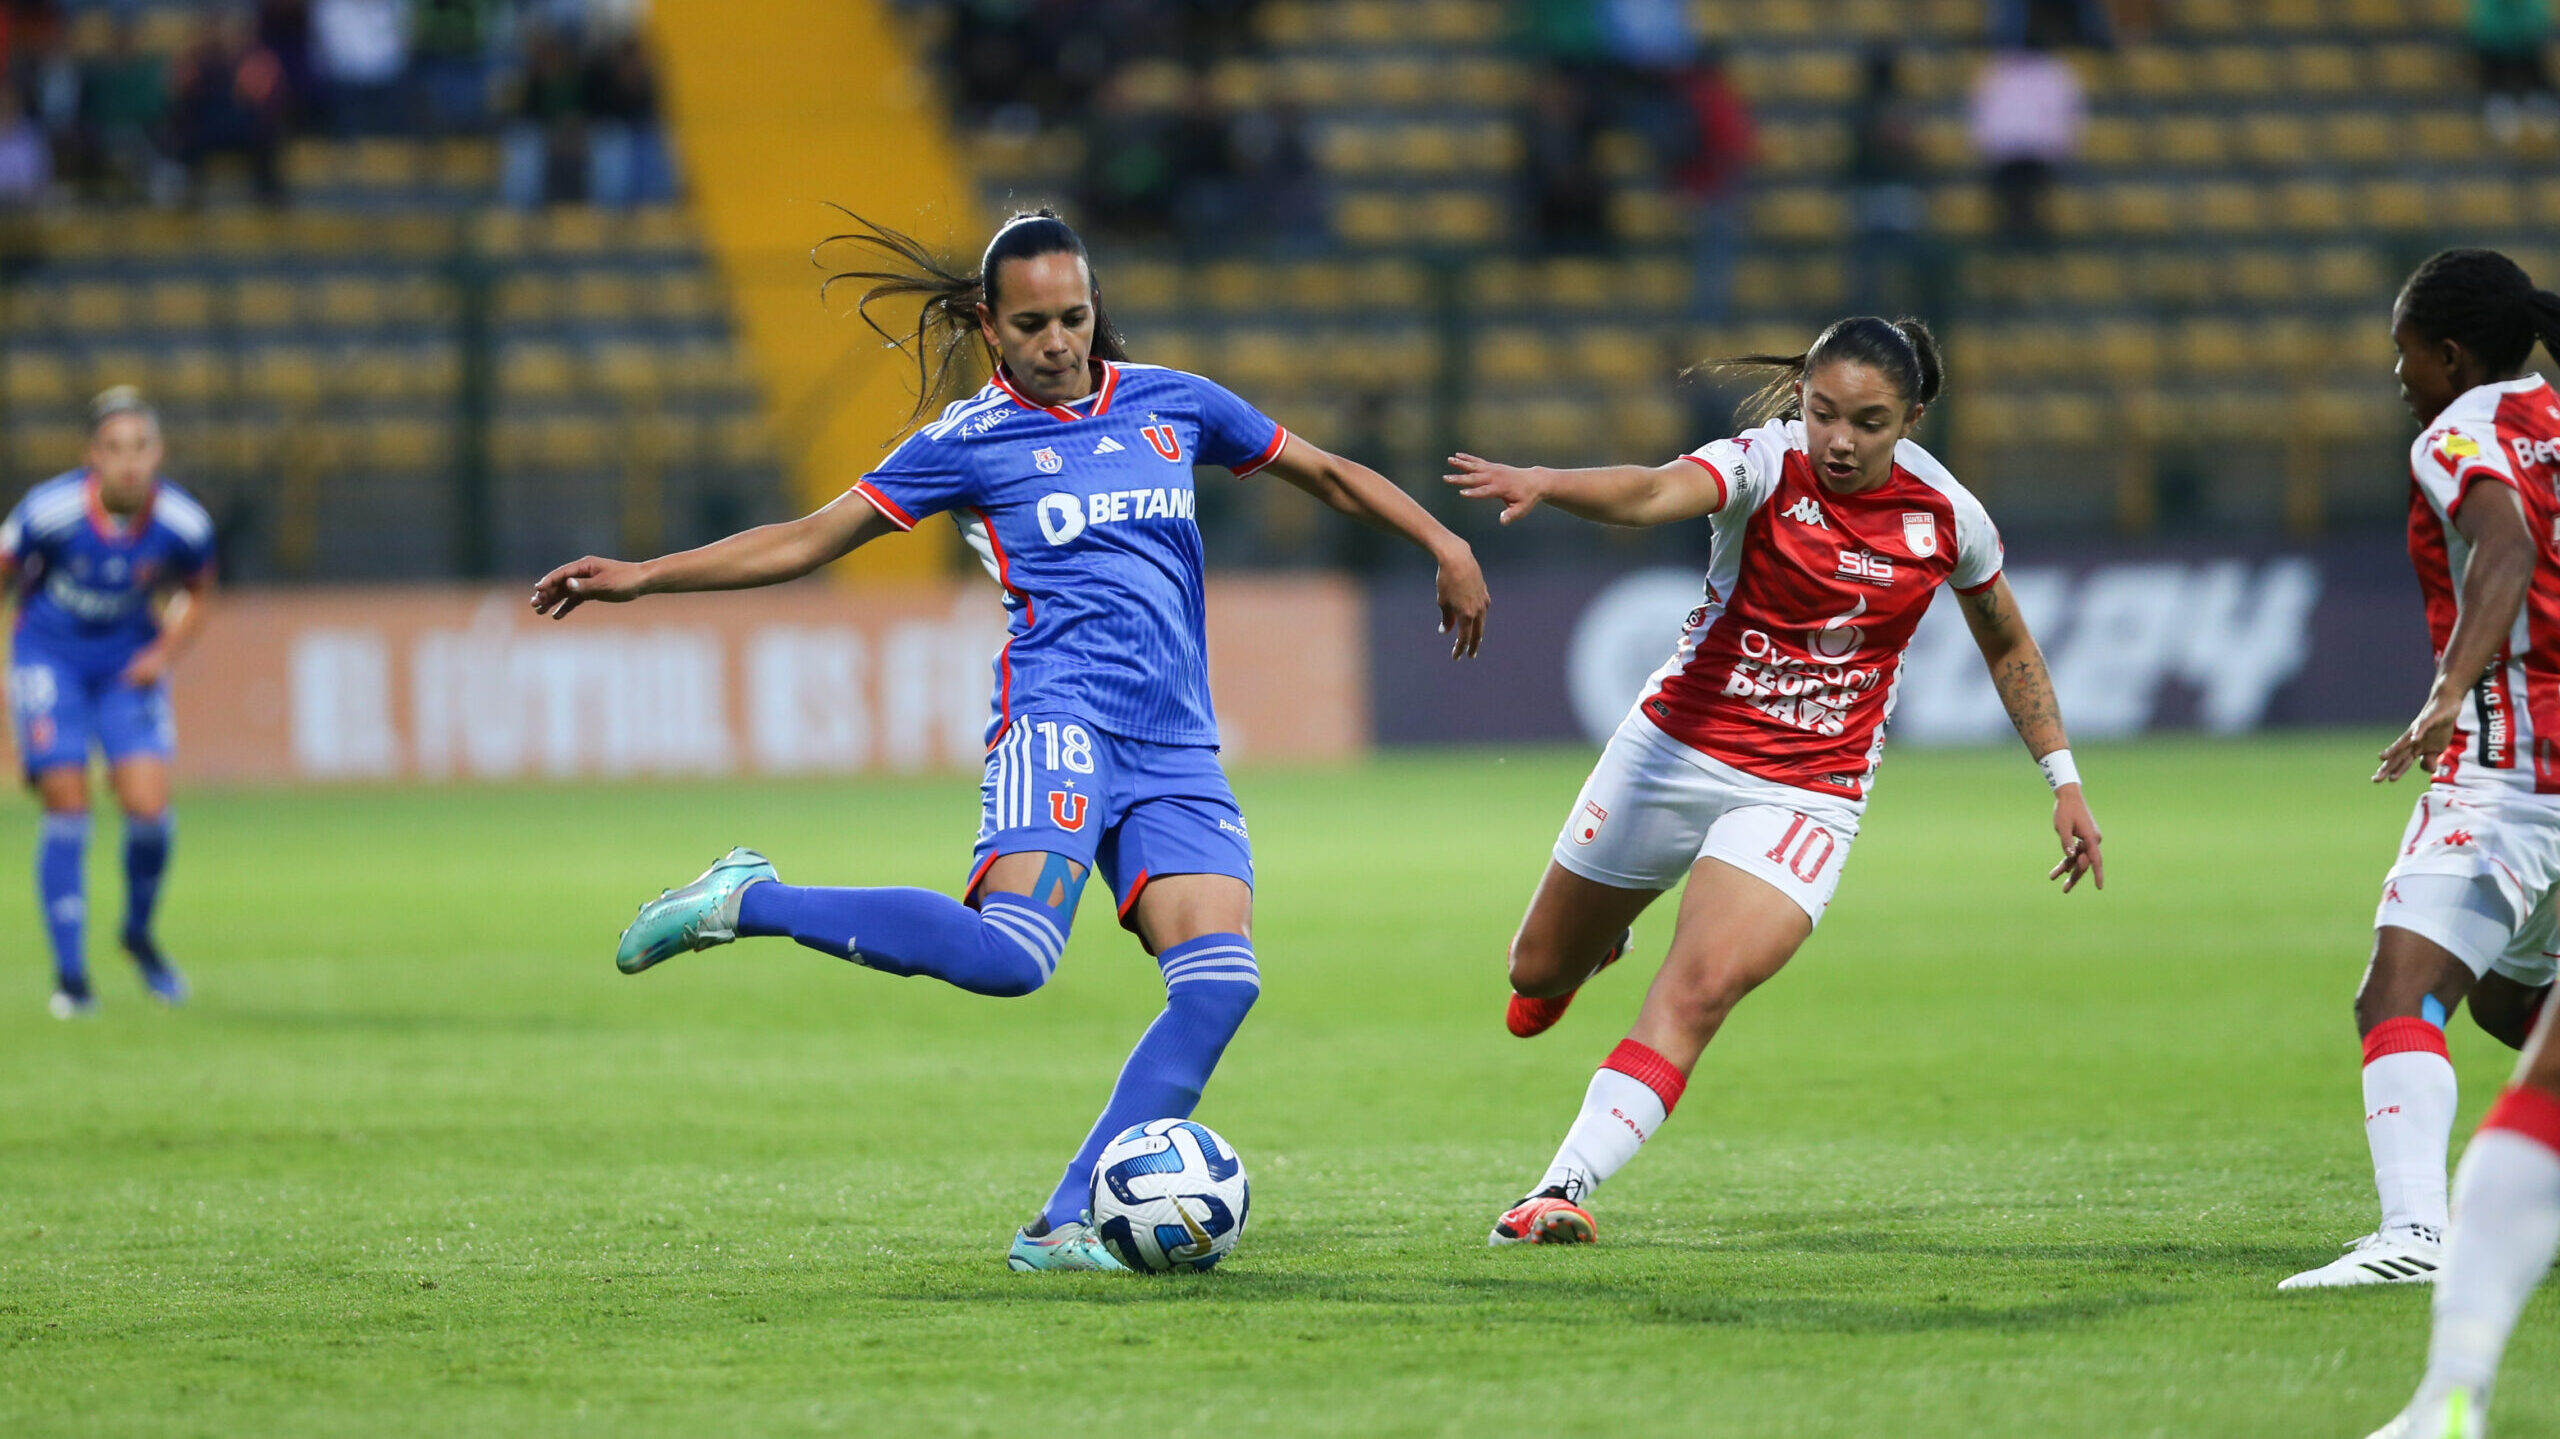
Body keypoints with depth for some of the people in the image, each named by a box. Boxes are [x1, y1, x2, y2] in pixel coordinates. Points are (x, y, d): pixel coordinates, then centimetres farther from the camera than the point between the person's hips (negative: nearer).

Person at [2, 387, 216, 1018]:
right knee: (67, 811, -10)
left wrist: (165, 653, -10)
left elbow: (195, 596, 6)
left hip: (129, 666, 2)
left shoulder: (184, 526, -16)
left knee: (148, 806, -13)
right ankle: (70, 976, 1)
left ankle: (139, 932, 17)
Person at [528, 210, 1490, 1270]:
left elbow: (1323, 473, 29)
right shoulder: (971, 441, 5)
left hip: (1175, 748, 5)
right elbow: (806, 541, 7)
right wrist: (644, 578, -1)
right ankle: (750, 902, -12)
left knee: (1221, 980, -16)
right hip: (1059, 715, -5)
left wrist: (1444, 546, 19)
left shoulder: (1173, 405, 17)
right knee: (1011, 955, -30)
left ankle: (1063, 1226, -15)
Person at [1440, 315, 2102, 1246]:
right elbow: (1654, 493, -38)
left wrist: (2062, 779, 12)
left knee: (1702, 988, -23)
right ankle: (1600, 939, 51)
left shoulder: (1945, 515, -6)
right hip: (1679, 745, 0)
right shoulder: (1766, 464, -16)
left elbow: (2008, 646, 13)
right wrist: (1544, 485, -59)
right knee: (1539, 972, 14)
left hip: (1806, 792, 0)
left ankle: (1563, 1190, -25)